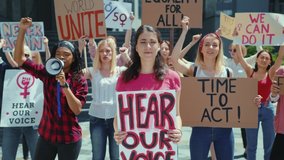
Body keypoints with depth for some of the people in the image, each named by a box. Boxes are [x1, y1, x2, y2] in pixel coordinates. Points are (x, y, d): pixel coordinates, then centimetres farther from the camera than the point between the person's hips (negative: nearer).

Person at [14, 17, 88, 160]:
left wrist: (64, 84, -25)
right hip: (46, 134, 3)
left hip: (69, 138, -2)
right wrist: (22, 30, -14)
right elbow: (19, 59, -4)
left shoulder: (80, 80, -7)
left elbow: (77, 109, -15)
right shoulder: (46, 73, 0)